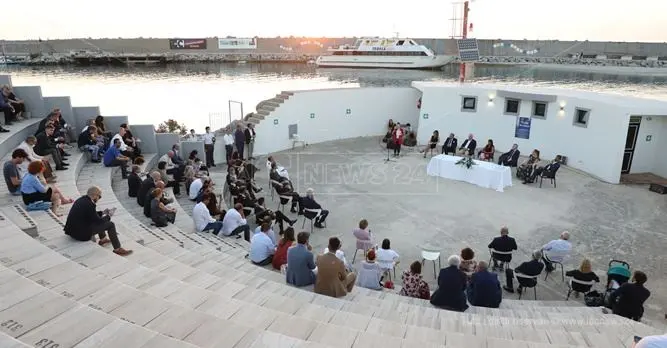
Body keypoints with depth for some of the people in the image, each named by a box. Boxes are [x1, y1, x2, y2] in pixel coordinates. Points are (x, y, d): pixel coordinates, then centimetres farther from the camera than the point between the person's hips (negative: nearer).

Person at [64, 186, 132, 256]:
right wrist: (108, 216, 1)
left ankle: (103, 239, 38)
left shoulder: (81, 200, 6)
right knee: (110, 224, -3)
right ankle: (117, 249, 0)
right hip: (82, 234, -9)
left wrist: (102, 213, 18)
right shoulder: (89, 204, -21)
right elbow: (98, 221, -15)